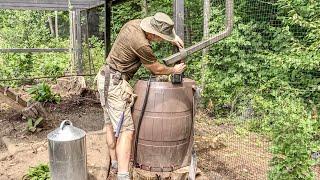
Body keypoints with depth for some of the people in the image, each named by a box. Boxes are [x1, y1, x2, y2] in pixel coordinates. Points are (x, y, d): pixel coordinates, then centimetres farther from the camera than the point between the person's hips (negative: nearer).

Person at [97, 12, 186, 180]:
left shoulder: (134, 23, 2)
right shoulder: (141, 45, -23)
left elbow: (154, 26, 25)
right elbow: (156, 69, -7)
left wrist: (173, 39, 13)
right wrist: (174, 70, 11)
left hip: (105, 78, 10)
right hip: (115, 84, -10)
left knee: (111, 125, 18)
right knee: (126, 131, -10)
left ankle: (115, 164, 33)